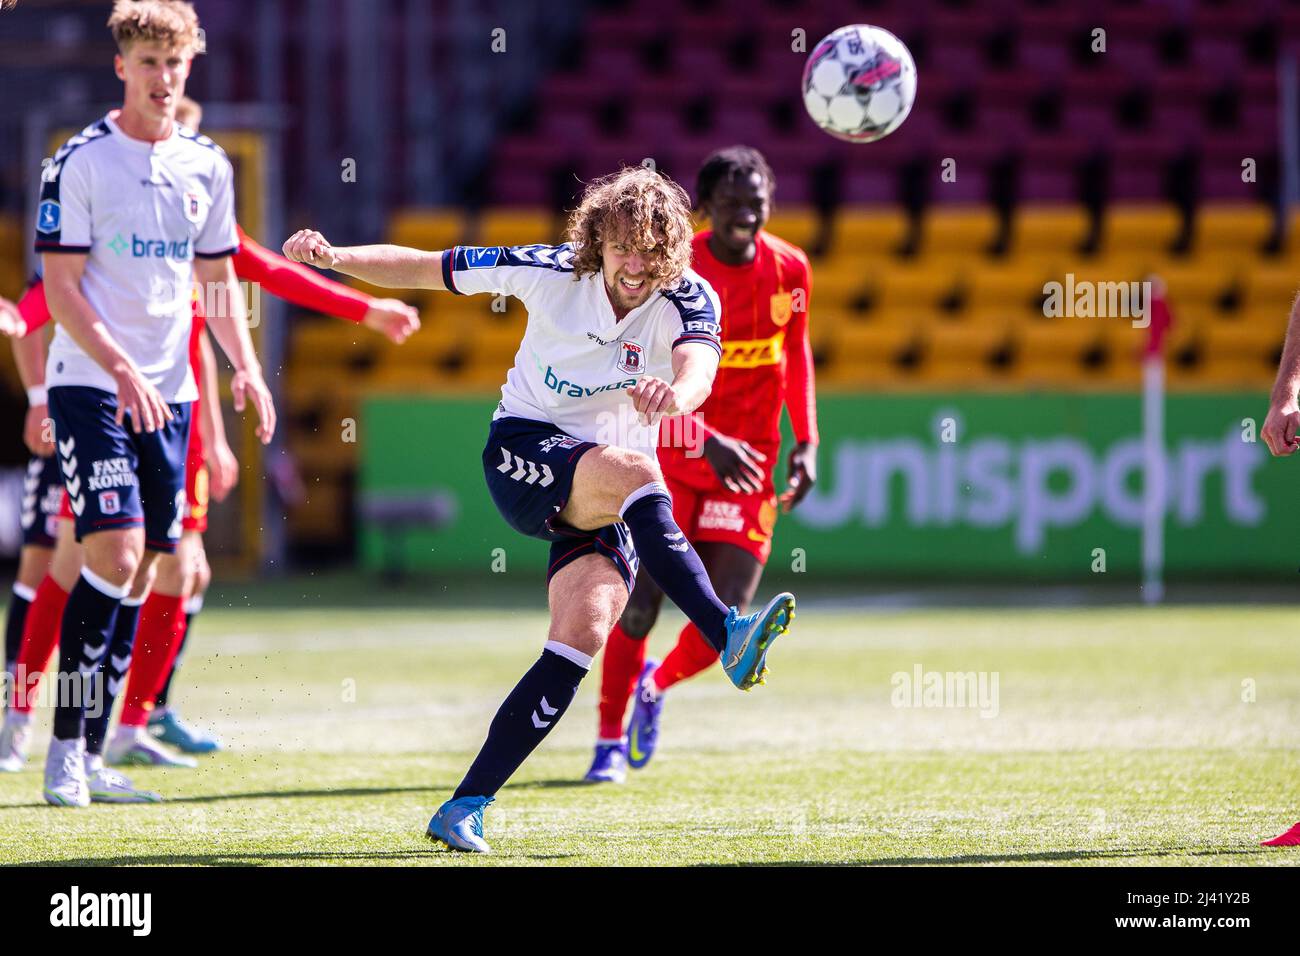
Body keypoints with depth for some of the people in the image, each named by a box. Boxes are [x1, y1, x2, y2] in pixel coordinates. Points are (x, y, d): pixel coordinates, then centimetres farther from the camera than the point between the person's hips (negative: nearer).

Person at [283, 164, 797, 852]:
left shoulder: (688, 299, -12)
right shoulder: (549, 273, -10)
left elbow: (699, 367, -34)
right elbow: (423, 269, -1)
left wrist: (675, 393, -59)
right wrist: (334, 257, -16)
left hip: (607, 499, 2)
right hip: (522, 455, -2)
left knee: (584, 631, -19)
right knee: (632, 470, -34)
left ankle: (465, 808, -15)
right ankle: (727, 636, -44)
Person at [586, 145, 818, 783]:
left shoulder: (789, 270, -2)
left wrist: (806, 442, 4)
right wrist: (708, 442, -31)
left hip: (747, 466, 3)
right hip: (672, 458, -2)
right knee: (637, 608, -7)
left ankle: (657, 685, 25)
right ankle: (610, 740, 15)